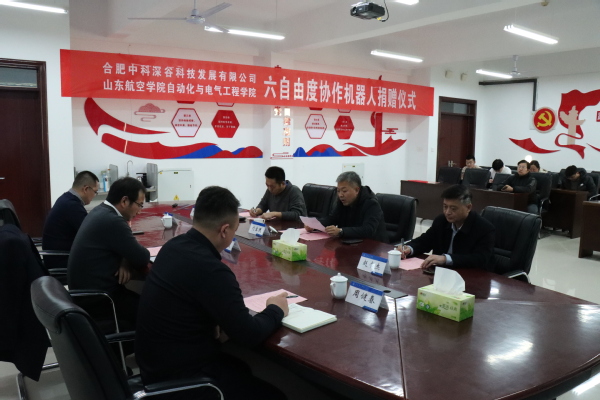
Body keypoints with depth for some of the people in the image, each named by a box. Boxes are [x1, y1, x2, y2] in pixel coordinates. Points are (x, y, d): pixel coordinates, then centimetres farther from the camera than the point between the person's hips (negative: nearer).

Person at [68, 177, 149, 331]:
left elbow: (124, 245, 17)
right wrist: (127, 262, 5)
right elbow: (143, 259, -17)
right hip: (96, 301, -9)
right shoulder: (112, 221, -22)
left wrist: (125, 261, -3)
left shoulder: (100, 212, 6)